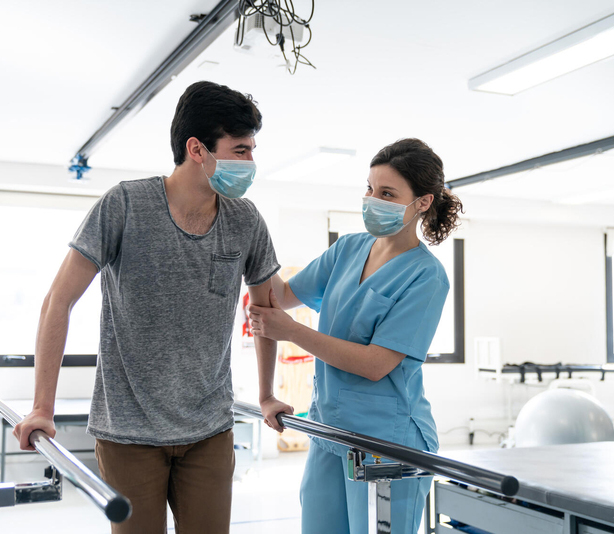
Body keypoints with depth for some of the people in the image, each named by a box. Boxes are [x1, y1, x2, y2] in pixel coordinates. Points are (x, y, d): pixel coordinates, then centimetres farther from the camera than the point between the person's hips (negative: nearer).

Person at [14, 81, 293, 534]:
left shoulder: (245, 222, -1)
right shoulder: (125, 206, -12)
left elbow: (266, 308, 14)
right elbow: (59, 301, -10)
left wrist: (267, 396, 18)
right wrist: (43, 408, -12)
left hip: (210, 429, 3)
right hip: (129, 429, -3)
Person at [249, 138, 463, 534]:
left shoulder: (427, 276, -13)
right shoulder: (349, 249, 7)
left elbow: (376, 364, -19)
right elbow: (286, 295, 15)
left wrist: (291, 331, -18)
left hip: (388, 441, -6)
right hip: (330, 429, 6)